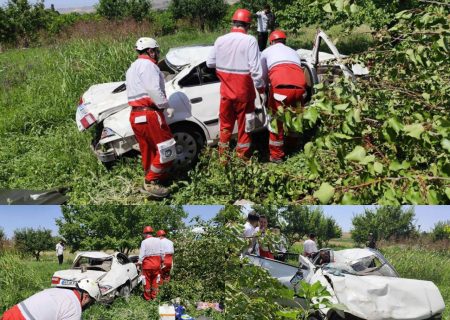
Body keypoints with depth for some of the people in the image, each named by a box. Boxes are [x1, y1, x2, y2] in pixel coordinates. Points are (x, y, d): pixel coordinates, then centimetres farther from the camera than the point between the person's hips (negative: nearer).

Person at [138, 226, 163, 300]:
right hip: (157, 263, 3)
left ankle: (147, 298, 15)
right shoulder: (158, 240, 1)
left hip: (147, 263, -3)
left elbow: (142, 254, -12)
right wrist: (161, 261, 17)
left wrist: (139, 263, -4)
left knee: (147, 281, 8)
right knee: (155, 280, 14)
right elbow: (161, 253, 6)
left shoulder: (144, 242, -10)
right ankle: (154, 296, 20)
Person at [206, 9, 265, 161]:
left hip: (226, 91, 4)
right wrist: (260, 86, -6)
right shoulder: (250, 41, -15)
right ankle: (242, 157, 19)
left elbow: (209, 63, 8)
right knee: (244, 127, 10)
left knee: (225, 125, 18)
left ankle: (222, 156, 26)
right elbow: (255, 68, -18)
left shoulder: (220, 40, -1)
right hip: (244, 92, -4)